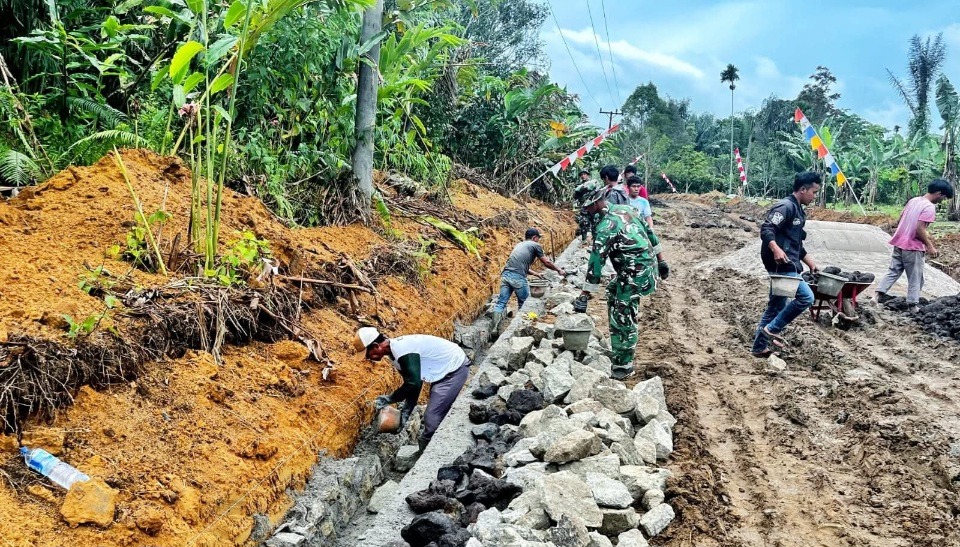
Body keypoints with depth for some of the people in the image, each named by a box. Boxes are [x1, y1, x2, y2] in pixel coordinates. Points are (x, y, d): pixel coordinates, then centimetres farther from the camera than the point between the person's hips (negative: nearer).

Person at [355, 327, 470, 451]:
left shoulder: (402, 351, -28)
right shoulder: (395, 351, 4)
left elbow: (413, 384, -29)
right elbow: (413, 383, 7)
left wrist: (388, 399, -17)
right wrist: (406, 410, 0)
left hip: (455, 370, -10)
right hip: (444, 370, 10)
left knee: (432, 419, -11)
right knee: (436, 417, 17)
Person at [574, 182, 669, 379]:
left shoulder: (606, 225, -18)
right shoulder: (626, 208, 8)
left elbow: (596, 261, -20)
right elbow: (650, 233, 16)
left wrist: (584, 296, -18)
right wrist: (661, 261, 25)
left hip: (635, 274, -10)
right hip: (649, 266, 10)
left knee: (623, 320, -2)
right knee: (613, 294, 24)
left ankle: (623, 366, 6)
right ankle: (618, 351, 29)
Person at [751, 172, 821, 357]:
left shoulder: (798, 211, 20)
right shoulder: (786, 206, -12)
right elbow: (766, 229, -24)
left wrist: (810, 262, 27)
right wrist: (776, 249, -39)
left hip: (787, 265, 10)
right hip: (781, 264, -10)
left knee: (776, 306, 12)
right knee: (806, 297, -14)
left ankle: (760, 347, 17)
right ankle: (772, 329, -5)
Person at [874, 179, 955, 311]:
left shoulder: (913, 200, 9)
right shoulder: (930, 207, -16)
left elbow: (901, 220, 15)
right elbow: (919, 228, -23)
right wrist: (930, 246, -13)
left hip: (899, 243, 7)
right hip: (913, 247, -7)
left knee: (894, 271, 14)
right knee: (915, 278, 4)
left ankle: (880, 293, 4)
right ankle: (913, 304, 9)